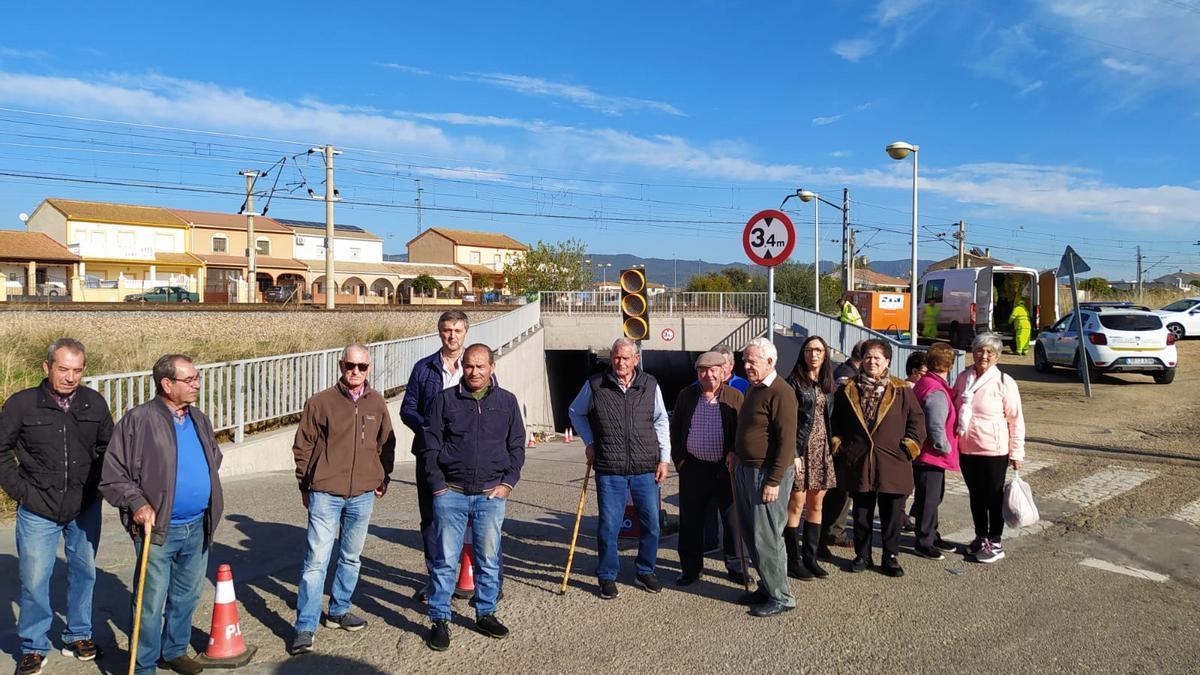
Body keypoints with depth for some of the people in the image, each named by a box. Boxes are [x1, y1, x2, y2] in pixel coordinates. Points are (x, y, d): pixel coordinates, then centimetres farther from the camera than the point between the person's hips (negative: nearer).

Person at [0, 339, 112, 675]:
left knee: (84, 572, 13)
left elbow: (107, 447, 10)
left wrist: (96, 484, 3)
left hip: (85, 508, 2)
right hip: (38, 510, -2)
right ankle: (33, 647, 22)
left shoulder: (95, 403, -4)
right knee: (34, 580, 4)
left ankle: (78, 636, 31)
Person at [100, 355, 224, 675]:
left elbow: (215, 457, 23)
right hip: (157, 529, -6)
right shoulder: (138, 421, -12)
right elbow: (112, 474, -10)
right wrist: (137, 504, -20)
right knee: (152, 603, 3)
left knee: (187, 597, 18)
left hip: (198, 528, 6)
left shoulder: (199, 420, 8)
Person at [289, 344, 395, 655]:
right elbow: (303, 446, 1)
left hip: (363, 495, 4)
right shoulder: (320, 402, -5)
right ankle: (305, 628, 1)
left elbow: (387, 444, 15)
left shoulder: (377, 404, 4)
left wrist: (383, 479, 13)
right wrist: (305, 485, 3)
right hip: (325, 493, -4)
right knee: (316, 559, -5)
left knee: (351, 558, 15)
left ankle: (338, 611, 31)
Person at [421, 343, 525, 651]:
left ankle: (485, 614, 24)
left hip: (491, 494, 1)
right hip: (451, 493, -1)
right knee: (446, 559, 3)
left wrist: (508, 482, 1)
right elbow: (430, 446, 3)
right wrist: (437, 485, -4)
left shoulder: (507, 401, 7)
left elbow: (517, 446, 11)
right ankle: (439, 619, 14)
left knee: (489, 559, 9)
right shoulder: (446, 399, 2)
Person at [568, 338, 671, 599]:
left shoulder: (650, 385, 3)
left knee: (651, 523, 9)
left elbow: (661, 422, 10)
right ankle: (607, 577, 21)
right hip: (609, 470, -2)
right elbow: (575, 413, 15)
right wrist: (589, 442, 7)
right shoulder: (595, 385, -2)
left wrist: (664, 458, 6)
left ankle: (645, 572, 28)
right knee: (609, 526, 3)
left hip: (646, 469, 2)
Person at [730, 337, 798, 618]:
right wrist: (736, 453, 10)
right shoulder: (752, 388, 13)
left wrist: (774, 481, -21)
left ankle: (781, 597, 9)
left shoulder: (780, 393, -16)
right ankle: (767, 587, 28)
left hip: (768, 473, -9)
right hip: (745, 469, 9)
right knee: (752, 534, 15)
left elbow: (786, 441, -20)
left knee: (766, 537, -4)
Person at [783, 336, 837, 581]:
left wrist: (832, 445, 7)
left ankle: (810, 558, 19)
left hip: (822, 449, 6)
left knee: (816, 505, 10)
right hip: (801, 448, -6)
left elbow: (829, 418, 16)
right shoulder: (794, 382, -6)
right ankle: (794, 561, 7)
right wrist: (793, 453, -16)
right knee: (796, 505, -1)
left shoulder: (827, 384, 13)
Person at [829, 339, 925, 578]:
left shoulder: (902, 391, 1)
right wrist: (839, 446, 7)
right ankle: (862, 555, 22)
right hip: (858, 463, 2)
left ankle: (890, 557, 19)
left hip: (892, 465, -1)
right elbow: (836, 423, 15)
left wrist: (909, 448, -3)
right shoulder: (848, 390, 7)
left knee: (892, 514, 6)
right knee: (861, 513, 10)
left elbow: (916, 421, 4)